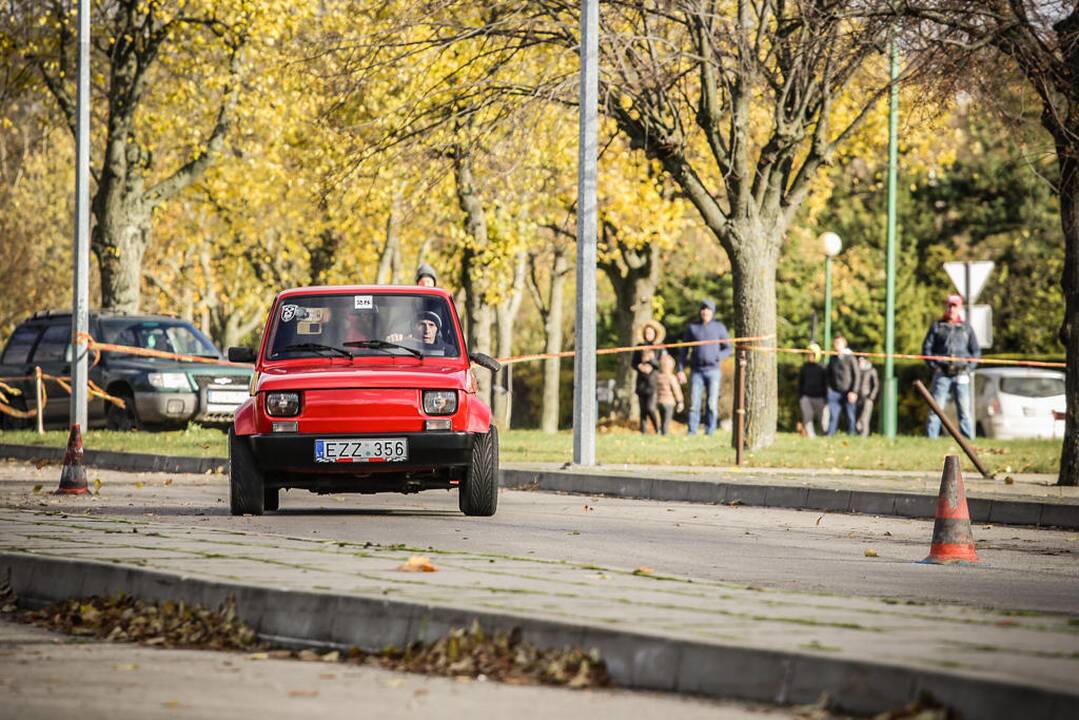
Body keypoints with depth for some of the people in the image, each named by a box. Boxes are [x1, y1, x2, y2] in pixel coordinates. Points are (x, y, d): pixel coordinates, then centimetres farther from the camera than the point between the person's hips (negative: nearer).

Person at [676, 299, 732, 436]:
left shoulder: (719, 327, 6)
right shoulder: (692, 328, 9)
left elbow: (728, 349, 8)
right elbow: (684, 350, 10)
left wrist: (717, 357, -11)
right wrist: (680, 370, 1)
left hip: (713, 370, -1)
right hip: (696, 371, 1)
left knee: (712, 403, -5)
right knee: (694, 403, -5)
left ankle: (710, 431, 0)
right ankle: (692, 432, -3)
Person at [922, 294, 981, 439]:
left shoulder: (966, 328, 13)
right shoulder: (937, 326, 9)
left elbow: (976, 350, 16)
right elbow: (926, 348, 8)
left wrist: (969, 367, 2)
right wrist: (934, 366, -3)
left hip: (961, 376, 1)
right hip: (942, 374, -1)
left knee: (964, 409, 0)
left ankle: (968, 439, 2)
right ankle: (931, 438, -6)